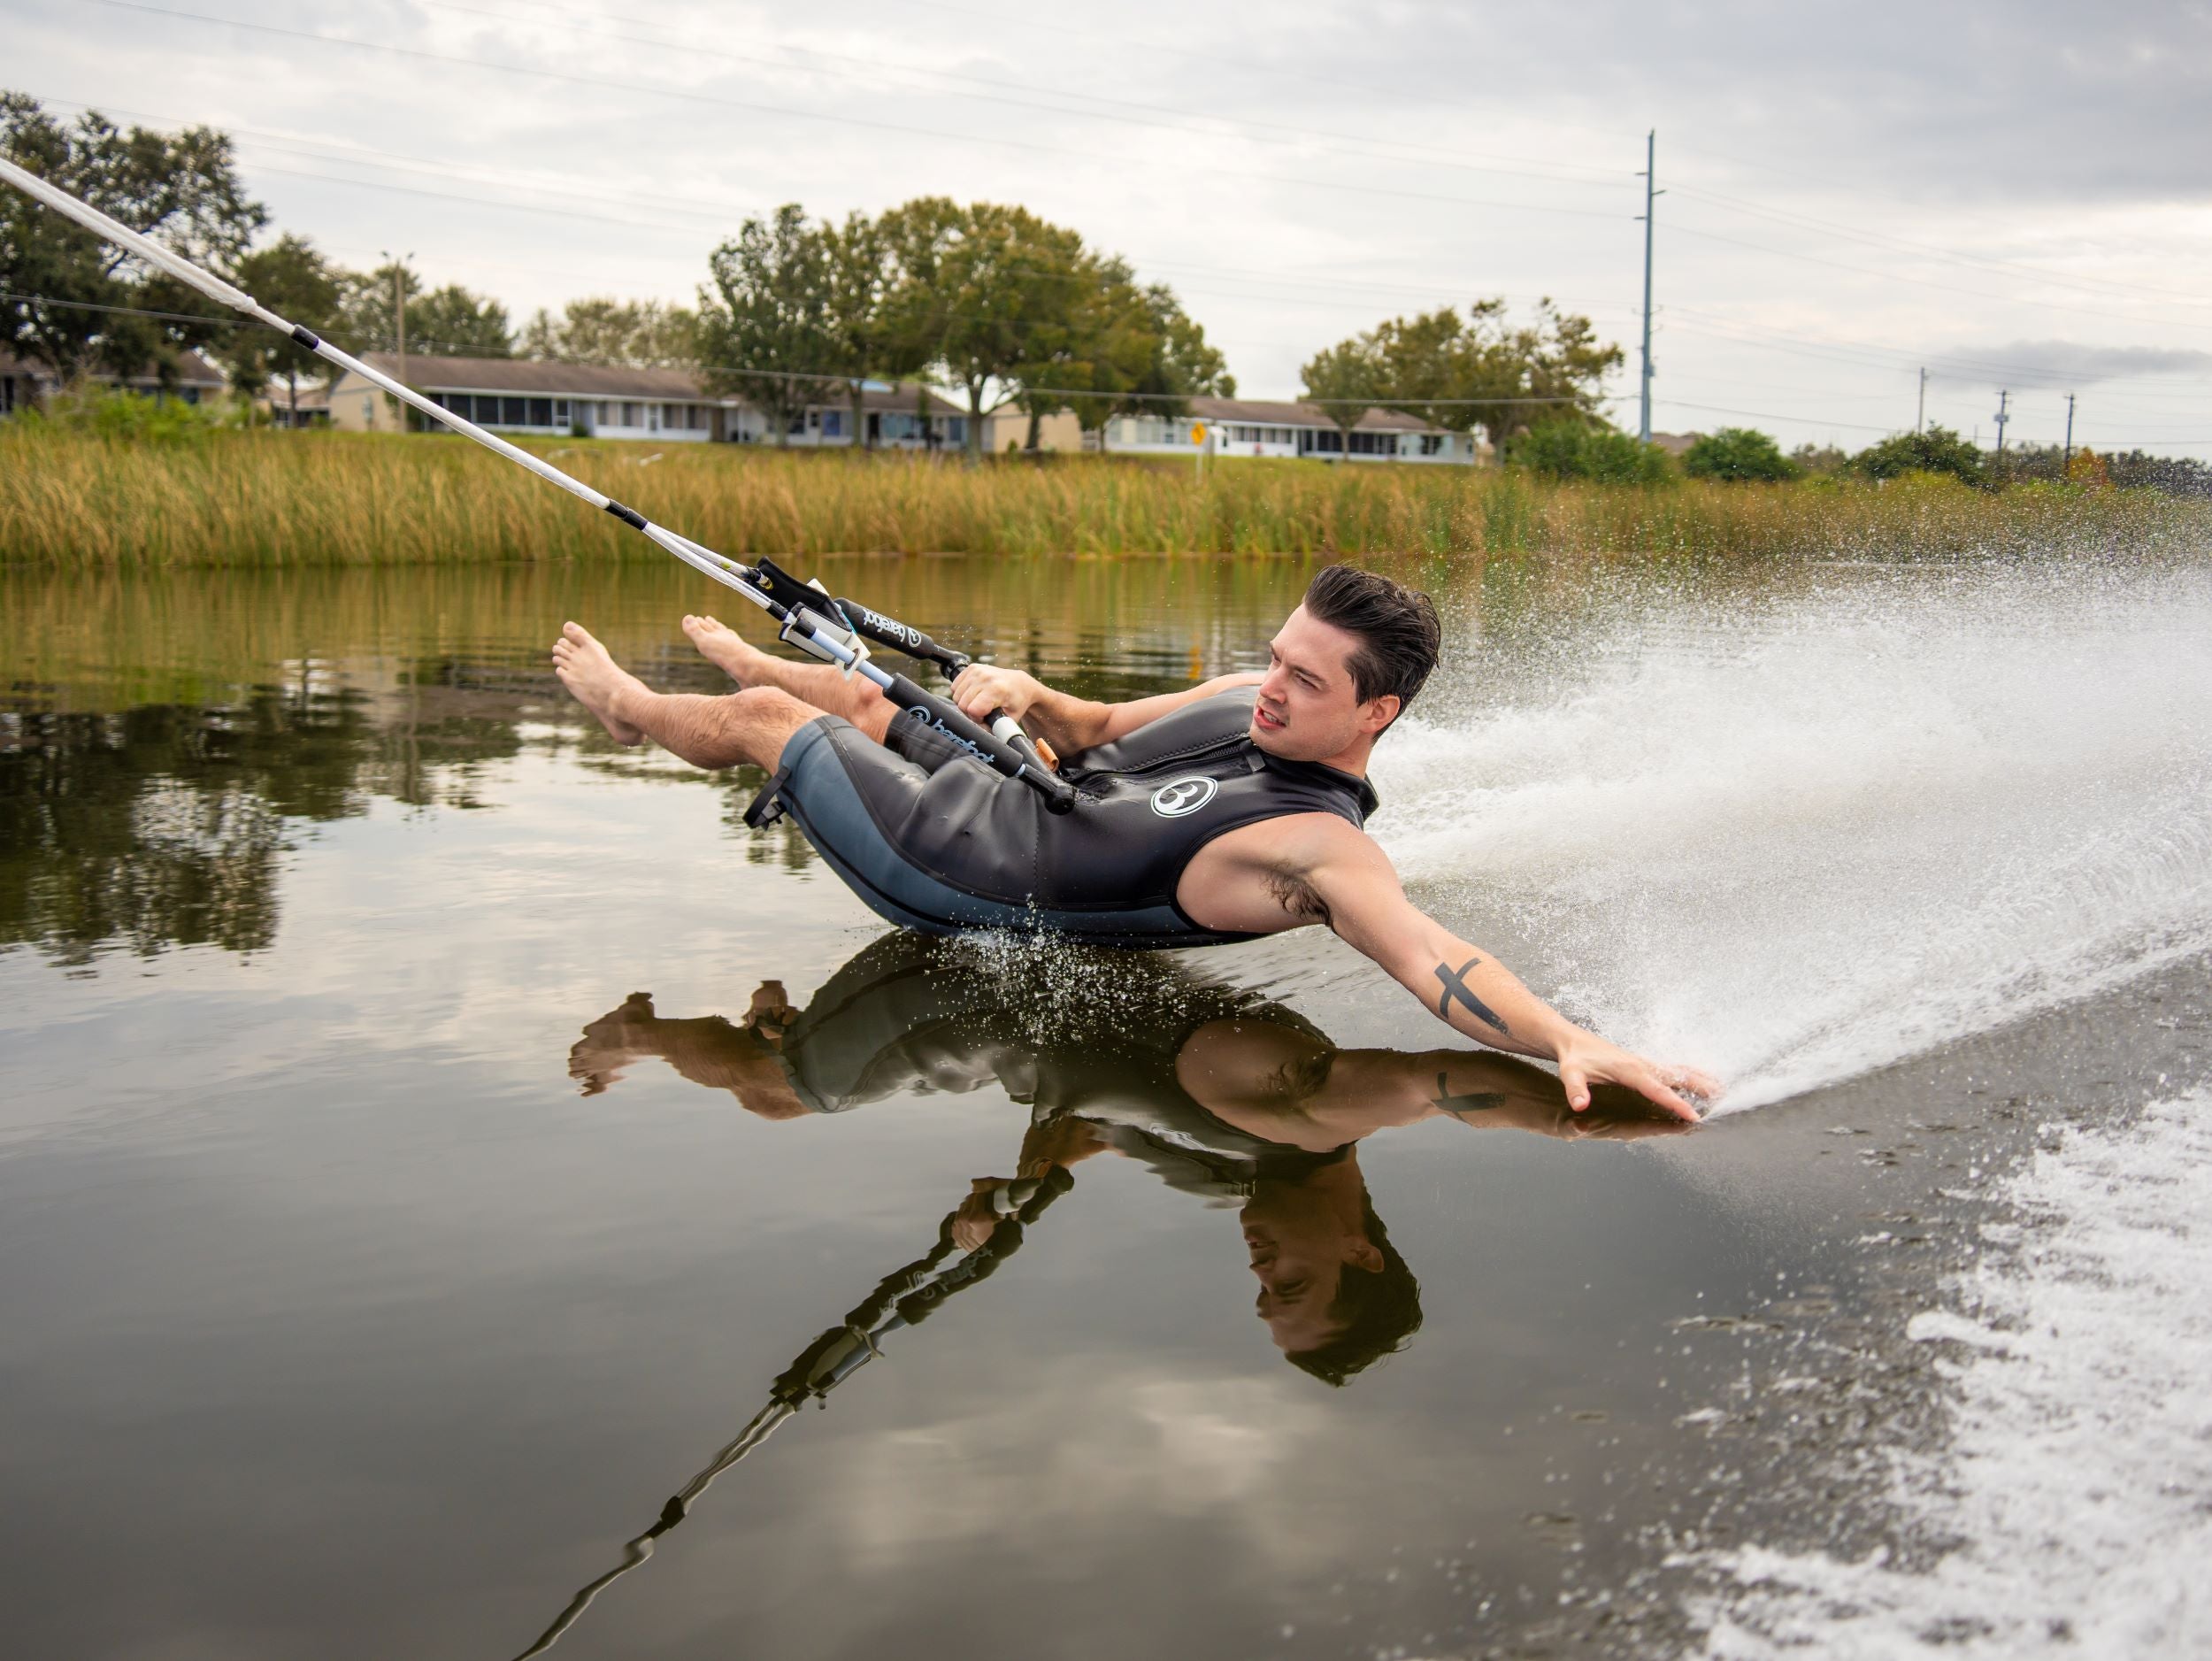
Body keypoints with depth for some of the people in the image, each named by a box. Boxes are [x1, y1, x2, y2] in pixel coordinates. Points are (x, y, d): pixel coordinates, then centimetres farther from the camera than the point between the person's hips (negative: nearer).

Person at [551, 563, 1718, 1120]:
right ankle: (743, 659, 67)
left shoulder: (1319, 844, -34)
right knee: (853, 695, 29)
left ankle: (630, 712, 46)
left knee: (766, 717, 11)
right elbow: (1102, 734, 4)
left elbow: (1430, 958, -48)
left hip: (974, 881, -6)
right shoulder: (1251, 701, -9)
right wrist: (1030, 695, -16)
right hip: (1010, 796, 6)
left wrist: (1568, 1038, -65)